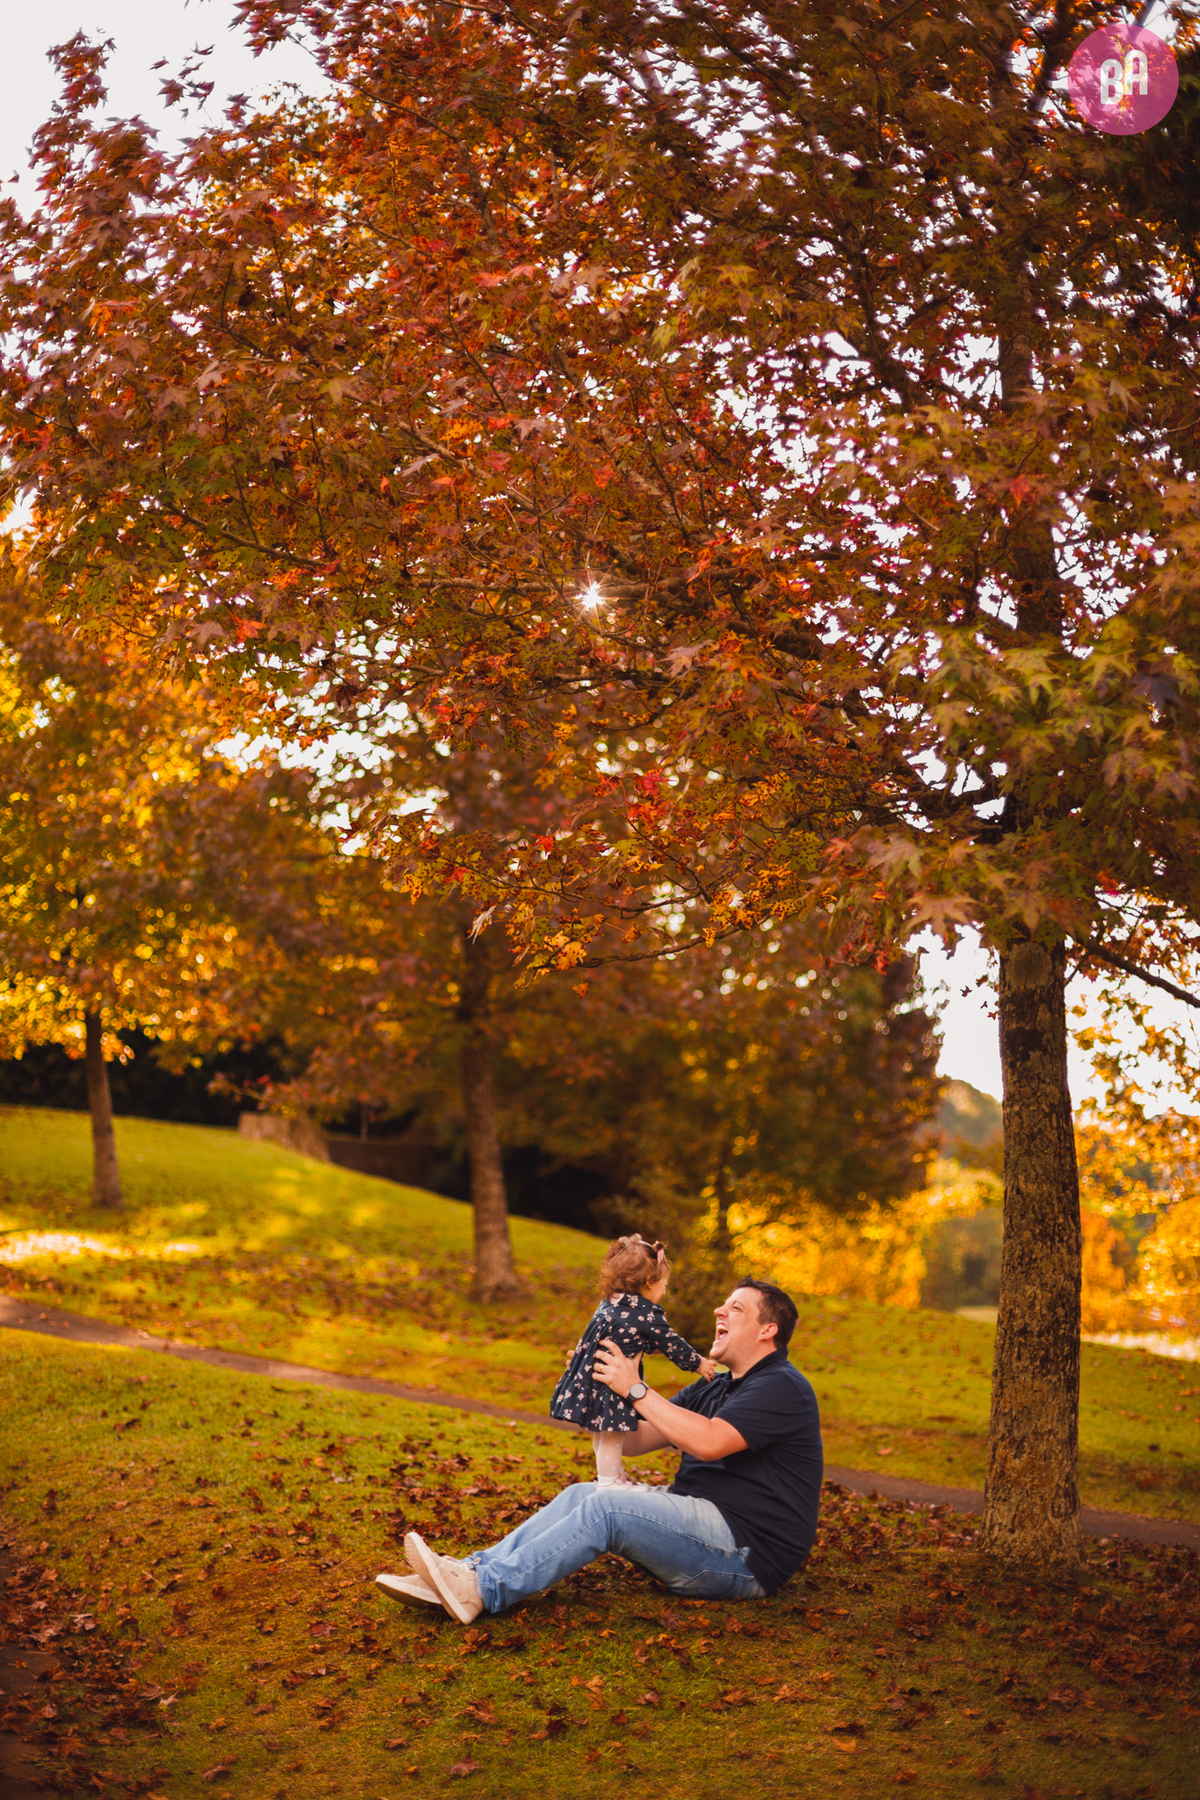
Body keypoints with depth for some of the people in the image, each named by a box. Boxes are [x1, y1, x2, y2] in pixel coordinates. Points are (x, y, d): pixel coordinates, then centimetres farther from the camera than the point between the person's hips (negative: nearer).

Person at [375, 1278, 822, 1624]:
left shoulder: (781, 1387, -8)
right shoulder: (714, 1389, 22)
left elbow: (708, 1442, -24)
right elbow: (632, 1440, 17)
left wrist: (635, 1389, -17)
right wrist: (598, 1385, 2)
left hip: (747, 1551, -9)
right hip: (696, 1521, 9)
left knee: (606, 1506, -25)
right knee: (581, 1494, -7)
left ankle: (484, 1590, -30)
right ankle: (467, 1572, -19)